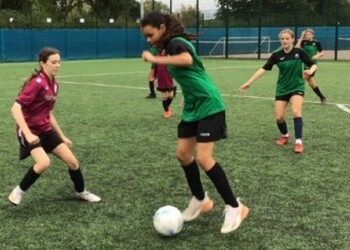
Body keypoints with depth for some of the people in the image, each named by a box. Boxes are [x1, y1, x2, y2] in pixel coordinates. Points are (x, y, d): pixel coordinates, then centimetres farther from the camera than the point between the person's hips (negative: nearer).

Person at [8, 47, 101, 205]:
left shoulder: (54, 85, 6)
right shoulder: (37, 83, -20)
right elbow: (16, 108, -25)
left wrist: (62, 136, 18)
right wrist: (27, 134, -31)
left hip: (46, 130, 8)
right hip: (30, 131, -8)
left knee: (72, 161, 6)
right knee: (44, 162, -29)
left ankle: (81, 192, 30)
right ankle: (18, 191, -5)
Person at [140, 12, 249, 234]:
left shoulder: (176, 43, -16)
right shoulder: (172, 47, 13)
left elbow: (187, 60, -39)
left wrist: (155, 59, -34)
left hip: (209, 106, -10)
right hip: (192, 107, 10)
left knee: (204, 159, -13)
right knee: (183, 154, 9)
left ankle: (234, 207, 0)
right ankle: (200, 199, 27)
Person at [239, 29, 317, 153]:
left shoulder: (299, 52, -9)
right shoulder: (276, 55, -7)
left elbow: (313, 65, -2)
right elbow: (263, 69, -10)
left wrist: (310, 71, -25)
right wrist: (249, 82, -16)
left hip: (297, 87, -2)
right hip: (282, 89, 2)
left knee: (296, 112, -24)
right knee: (279, 117, -2)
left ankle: (298, 142, -17)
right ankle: (285, 136, 29)